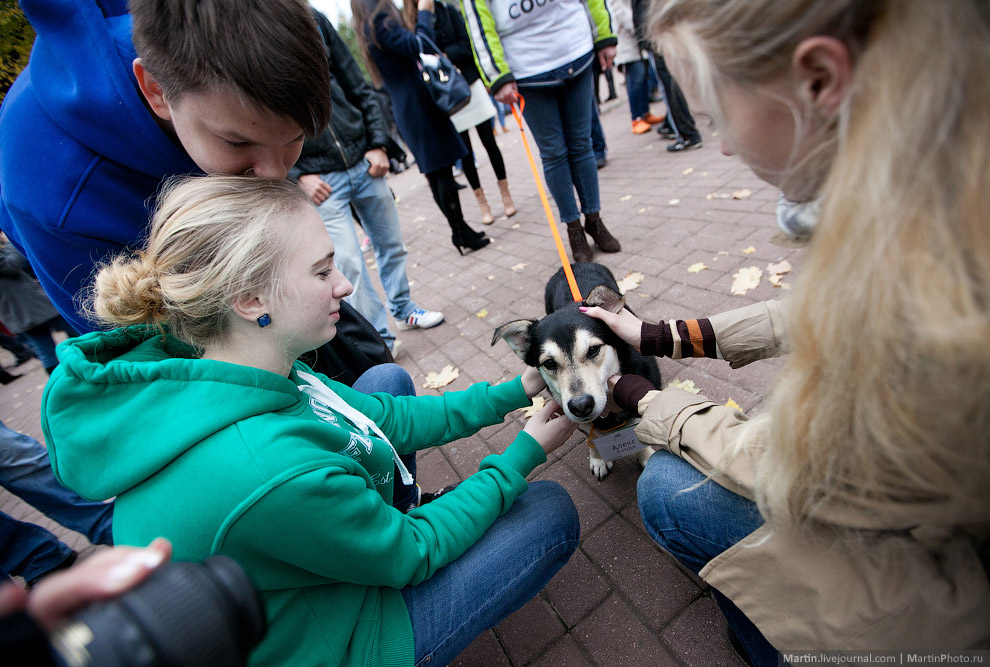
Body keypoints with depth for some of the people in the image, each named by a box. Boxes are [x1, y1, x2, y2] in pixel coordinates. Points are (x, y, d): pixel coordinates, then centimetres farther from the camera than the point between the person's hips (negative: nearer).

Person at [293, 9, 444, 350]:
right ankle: (378, 338, 11)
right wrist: (297, 176, -12)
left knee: (391, 244, 12)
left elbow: (358, 88, 8)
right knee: (349, 264, -7)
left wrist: (378, 144, 1)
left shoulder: (312, 19, 5)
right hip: (318, 179, -4)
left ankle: (404, 309, 34)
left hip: (363, 162, 4)